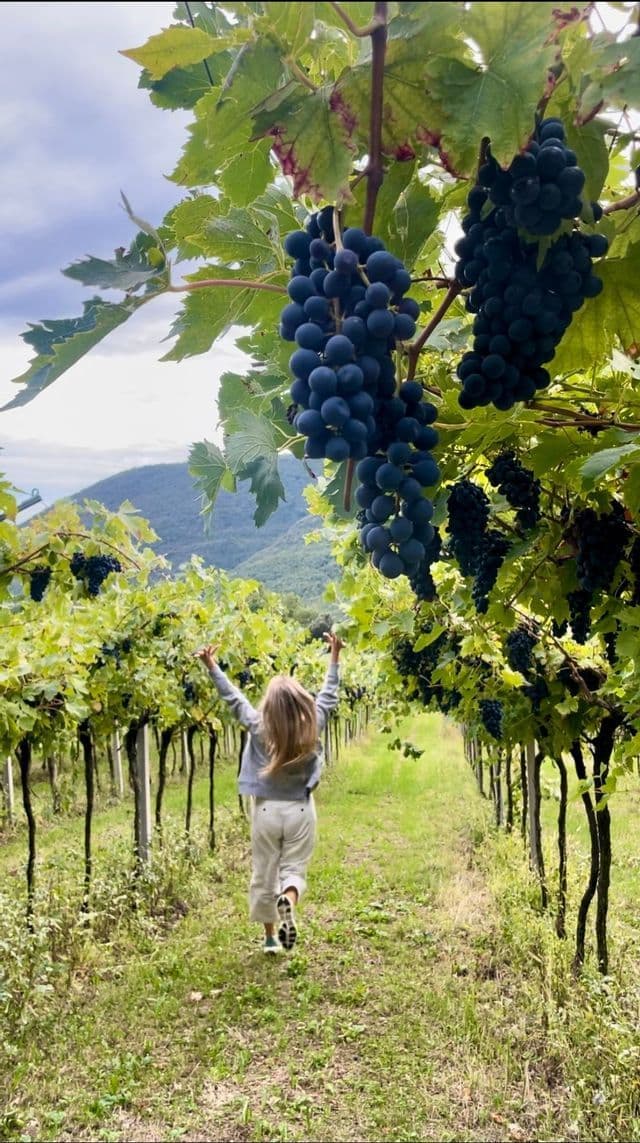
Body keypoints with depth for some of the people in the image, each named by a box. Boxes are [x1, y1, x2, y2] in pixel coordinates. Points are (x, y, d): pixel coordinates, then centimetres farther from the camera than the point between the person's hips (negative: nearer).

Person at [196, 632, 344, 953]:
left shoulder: (258, 726, -13)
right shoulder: (312, 725, -12)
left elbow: (233, 697, -4)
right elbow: (328, 695, 1)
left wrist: (212, 667, 4)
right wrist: (335, 657, 10)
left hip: (266, 810, 0)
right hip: (300, 811, 0)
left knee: (264, 875, 14)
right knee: (294, 870, 11)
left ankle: (270, 936, 23)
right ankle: (288, 902, -23)